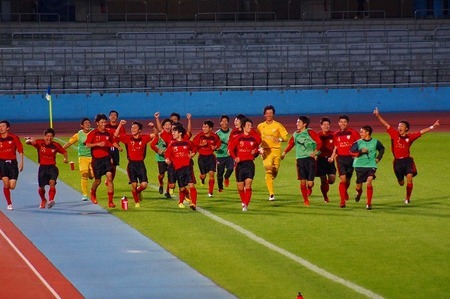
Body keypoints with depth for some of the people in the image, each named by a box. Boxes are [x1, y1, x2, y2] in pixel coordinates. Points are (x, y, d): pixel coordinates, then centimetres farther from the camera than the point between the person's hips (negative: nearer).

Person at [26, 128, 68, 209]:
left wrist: (65, 158, -2)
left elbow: (64, 152, 15)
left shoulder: (56, 145, -3)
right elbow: (27, 142, -10)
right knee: (41, 188, 10)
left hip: (52, 167, -1)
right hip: (42, 167, 1)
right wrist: (30, 140, -33)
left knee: (52, 182, -27)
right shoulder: (40, 143, -6)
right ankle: (43, 201, 39)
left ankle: (51, 200, -34)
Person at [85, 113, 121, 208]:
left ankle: (110, 201, -12)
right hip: (97, 159, -2)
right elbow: (87, 145, -11)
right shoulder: (93, 133, -5)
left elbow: (113, 142, 21)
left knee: (109, 177, -13)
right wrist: (97, 144, -24)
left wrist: (118, 147, 1)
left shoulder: (108, 133, 6)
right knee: (98, 180, 7)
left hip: (106, 158, 2)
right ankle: (93, 193, 42)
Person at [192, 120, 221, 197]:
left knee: (211, 173, -10)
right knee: (203, 175, 2)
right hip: (202, 156, 0)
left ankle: (210, 192, -1)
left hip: (211, 156, 0)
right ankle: (202, 179, 43)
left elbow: (218, 143, 12)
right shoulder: (200, 135, -10)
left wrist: (215, 147, -8)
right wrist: (201, 144, -21)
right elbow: (193, 144, -5)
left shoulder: (214, 136, -6)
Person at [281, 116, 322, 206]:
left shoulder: (310, 132, -7)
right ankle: (306, 200, 13)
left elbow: (319, 142, -10)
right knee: (302, 181, -1)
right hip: (300, 159, 4)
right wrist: (284, 152, 15)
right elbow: (291, 144, 23)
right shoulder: (295, 134, 9)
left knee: (310, 183, -6)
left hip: (310, 159, -4)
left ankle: (309, 189, 31)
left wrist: (315, 152, -18)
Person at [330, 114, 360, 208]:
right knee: (342, 179, -13)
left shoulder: (353, 132, -3)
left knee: (348, 180, 11)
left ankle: (345, 192, 44)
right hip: (340, 158, 1)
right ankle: (342, 201, -11)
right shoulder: (336, 134, 7)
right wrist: (333, 156, 4)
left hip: (350, 158, -1)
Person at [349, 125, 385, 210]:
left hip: (371, 165, -1)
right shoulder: (358, 142, -3)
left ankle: (369, 204, -10)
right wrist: (361, 151, -20)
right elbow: (351, 151, -8)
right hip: (359, 165, 1)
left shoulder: (375, 142, 1)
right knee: (359, 184, 7)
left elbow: (382, 149, 19)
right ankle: (359, 193, 47)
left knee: (369, 182, -18)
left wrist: (378, 158, 7)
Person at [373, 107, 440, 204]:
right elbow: (386, 125, -2)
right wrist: (378, 115, -6)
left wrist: (433, 126, -4)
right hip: (397, 161, 1)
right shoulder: (394, 134, -2)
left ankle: (407, 198, -5)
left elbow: (422, 131, 1)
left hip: (407, 160, -1)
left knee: (409, 177, -19)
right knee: (401, 182, 9)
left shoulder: (410, 137, -1)